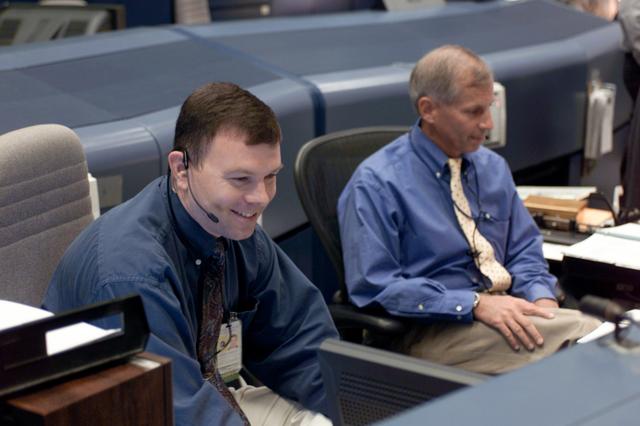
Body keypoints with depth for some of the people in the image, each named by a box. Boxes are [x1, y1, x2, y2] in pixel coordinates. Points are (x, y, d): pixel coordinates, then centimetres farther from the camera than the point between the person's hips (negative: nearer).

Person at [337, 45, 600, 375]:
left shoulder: (493, 167, 15)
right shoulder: (376, 184, -7)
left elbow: (524, 249, 19)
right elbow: (375, 288, -13)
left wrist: (541, 299, -5)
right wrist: (476, 304, -19)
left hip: (504, 309, 7)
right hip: (434, 331, -7)